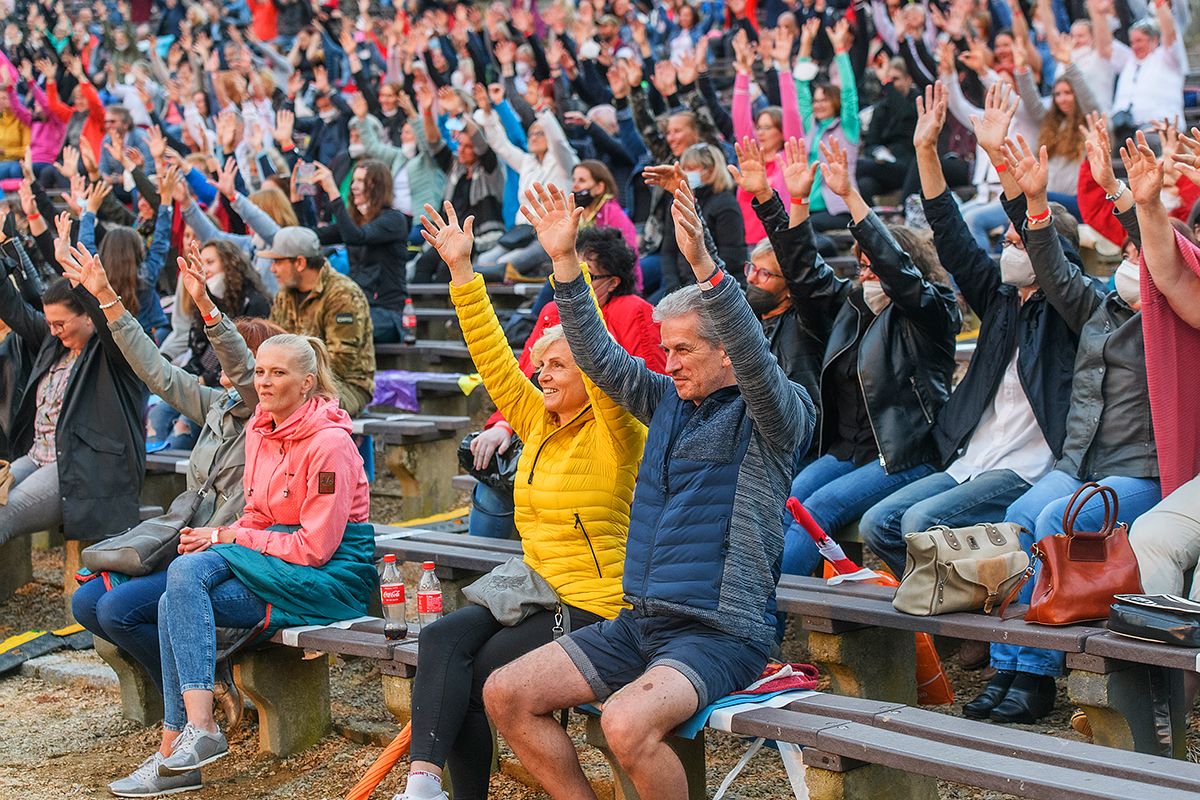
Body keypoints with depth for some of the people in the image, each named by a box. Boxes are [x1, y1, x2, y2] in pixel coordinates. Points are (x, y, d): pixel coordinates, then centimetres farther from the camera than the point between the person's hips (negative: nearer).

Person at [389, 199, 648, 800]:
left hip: (594, 607, -7)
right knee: (442, 639, -21)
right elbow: (493, 358, 13)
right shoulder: (540, 424, 14)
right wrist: (461, 269, 8)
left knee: (471, 674, -23)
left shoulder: (615, 433, -7)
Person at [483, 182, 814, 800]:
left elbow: (755, 359, -25)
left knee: (626, 723, -34)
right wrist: (564, 260, 1)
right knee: (505, 695, -4)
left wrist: (704, 265, -38)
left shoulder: (773, 415, -5)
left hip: (721, 632, -8)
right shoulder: (668, 402, 15)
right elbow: (598, 355, 12)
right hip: (639, 622, 8)